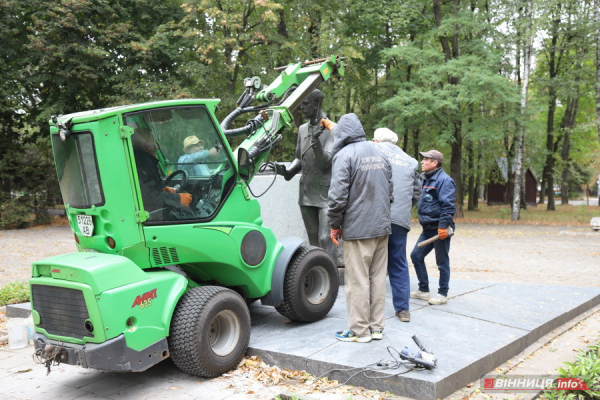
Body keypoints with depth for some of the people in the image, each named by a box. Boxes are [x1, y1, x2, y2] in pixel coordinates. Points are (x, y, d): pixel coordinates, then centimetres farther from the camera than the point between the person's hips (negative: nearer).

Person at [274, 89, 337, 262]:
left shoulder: (331, 130, -7)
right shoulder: (303, 129, 14)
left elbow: (325, 162, -14)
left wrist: (315, 141, -29)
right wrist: (287, 171, 2)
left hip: (326, 194, -7)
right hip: (307, 194, 7)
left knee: (326, 239, -11)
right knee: (313, 241, 13)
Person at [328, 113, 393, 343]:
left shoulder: (345, 154, -9)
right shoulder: (379, 154, 14)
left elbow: (338, 195, -15)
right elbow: (390, 192, 20)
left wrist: (334, 225, -4)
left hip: (357, 229, -7)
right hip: (382, 227, 7)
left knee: (357, 281, 0)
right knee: (378, 278, 12)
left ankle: (359, 330, 8)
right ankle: (376, 327, 20)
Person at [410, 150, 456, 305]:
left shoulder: (444, 180, -13)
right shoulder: (426, 179, 15)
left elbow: (448, 205, -20)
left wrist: (443, 226, -25)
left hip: (439, 229, -9)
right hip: (428, 228, 9)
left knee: (442, 262, 2)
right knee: (416, 256, 10)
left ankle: (442, 294, 13)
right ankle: (423, 290, 21)